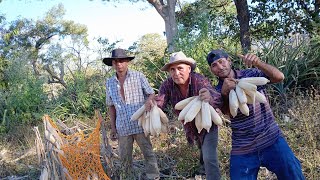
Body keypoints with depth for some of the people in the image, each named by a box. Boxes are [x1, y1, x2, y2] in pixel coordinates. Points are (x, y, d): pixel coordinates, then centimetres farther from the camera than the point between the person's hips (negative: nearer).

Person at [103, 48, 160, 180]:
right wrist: (113, 127, 11)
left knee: (148, 154, 2)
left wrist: (149, 100, -22)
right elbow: (111, 106, 14)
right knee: (124, 158, 11)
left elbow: (151, 94, 2)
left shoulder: (138, 76, -1)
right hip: (122, 127, 3)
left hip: (140, 124, -2)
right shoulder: (109, 83, 8)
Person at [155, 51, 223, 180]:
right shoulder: (167, 85, -20)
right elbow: (159, 103, -28)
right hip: (190, 128, 4)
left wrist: (210, 98, -70)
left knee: (209, 159, -15)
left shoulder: (200, 81, -33)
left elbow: (219, 101, -46)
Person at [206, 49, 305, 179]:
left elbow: (279, 77, -14)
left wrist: (258, 63, -30)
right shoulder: (218, 91, 2)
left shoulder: (252, 74, -1)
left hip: (273, 141, 0)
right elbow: (223, 113, -12)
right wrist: (224, 93, -30)